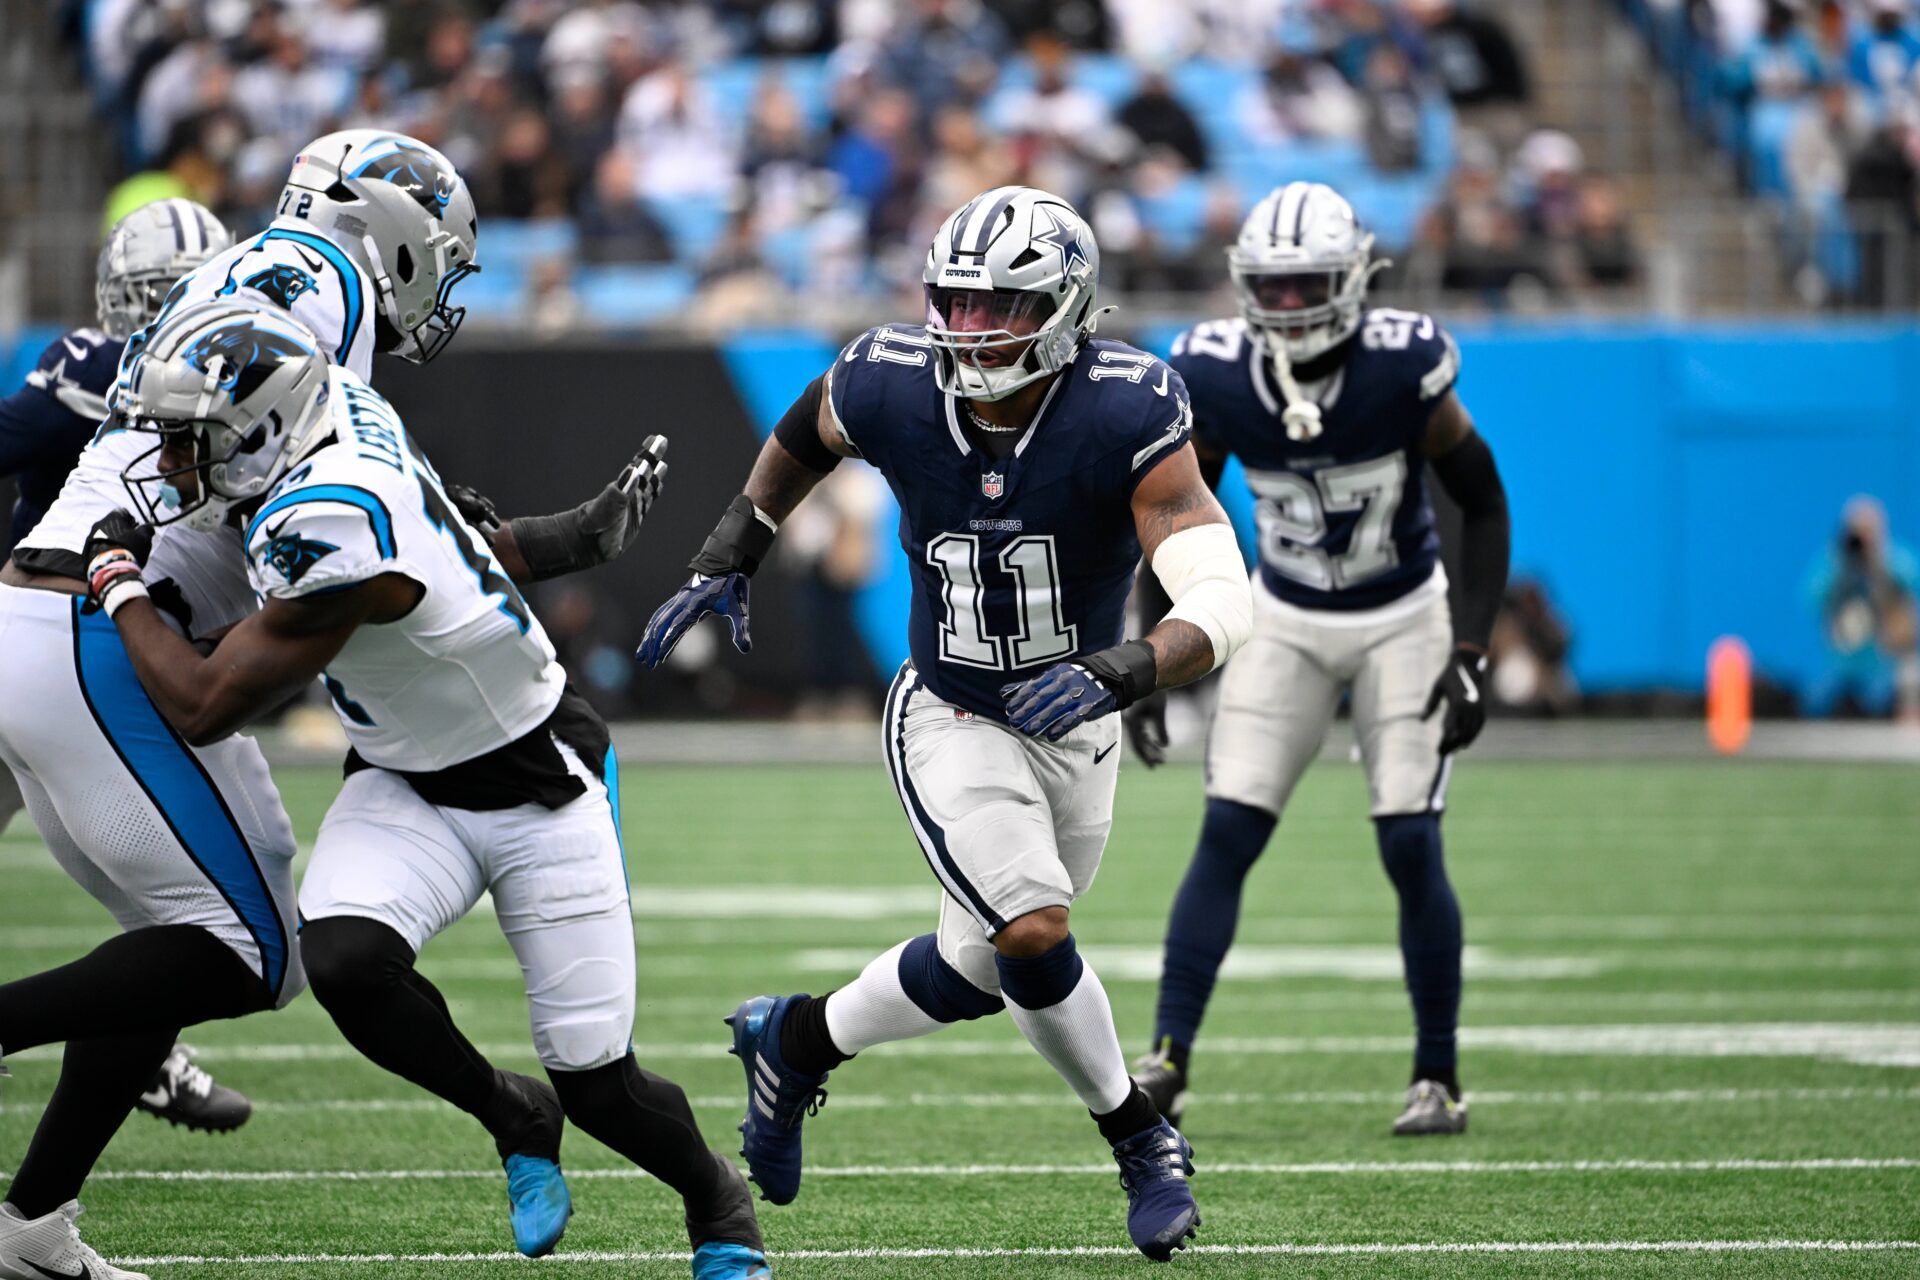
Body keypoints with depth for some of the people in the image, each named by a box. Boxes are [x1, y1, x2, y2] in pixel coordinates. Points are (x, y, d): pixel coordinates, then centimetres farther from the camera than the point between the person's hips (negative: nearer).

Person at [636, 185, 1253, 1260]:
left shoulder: (1127, 416, -28)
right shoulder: (891, 388, -20)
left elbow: (1222, 608, -35)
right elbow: (809, 431, 8)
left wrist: (1119, 673, -52)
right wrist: (730, 557, 7)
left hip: (1074, 725, 1)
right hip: (951, 720, -1)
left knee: (978, 971, 15)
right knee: (1033, 931, -21)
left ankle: (795, 1044, 43)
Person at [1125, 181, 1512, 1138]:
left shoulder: (1402, 368, -23)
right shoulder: (1215, 377, -16)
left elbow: (1483, 505, -11)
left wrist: (1470, 654, -17)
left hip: (1403, 625, -2)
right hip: (1287, 625, 2)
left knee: (1411, 849, -9)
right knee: (1226, 837, -8)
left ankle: (1438, 1079, 5)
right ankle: (1167, 1063, -7)